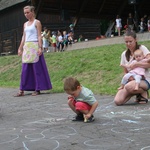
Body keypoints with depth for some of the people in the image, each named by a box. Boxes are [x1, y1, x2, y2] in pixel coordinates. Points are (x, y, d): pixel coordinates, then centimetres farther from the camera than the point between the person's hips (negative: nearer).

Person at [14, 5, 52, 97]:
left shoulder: (37, 22, -1)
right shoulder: (25, 24, 17)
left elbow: (39, 36, -7)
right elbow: (23, 37, 18)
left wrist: (40, 47, -16)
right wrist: (20, 49, 13)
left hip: (35, 46, -6)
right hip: (26, 47, 6)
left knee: (37, 67, -3)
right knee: (25, 69, 3)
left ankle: (37, 89, 4)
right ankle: (22, 90, 3)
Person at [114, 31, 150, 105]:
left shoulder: (142, 48, -3)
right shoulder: (124, 54, 10)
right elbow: (125, 72, 12)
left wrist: (136, 64, -20)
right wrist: (129, 77, -10)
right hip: (131, 80, 5)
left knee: (129, 87, -40)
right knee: (117, 101, -20)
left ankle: (144, 93, -5)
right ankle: (137, 92, 8)